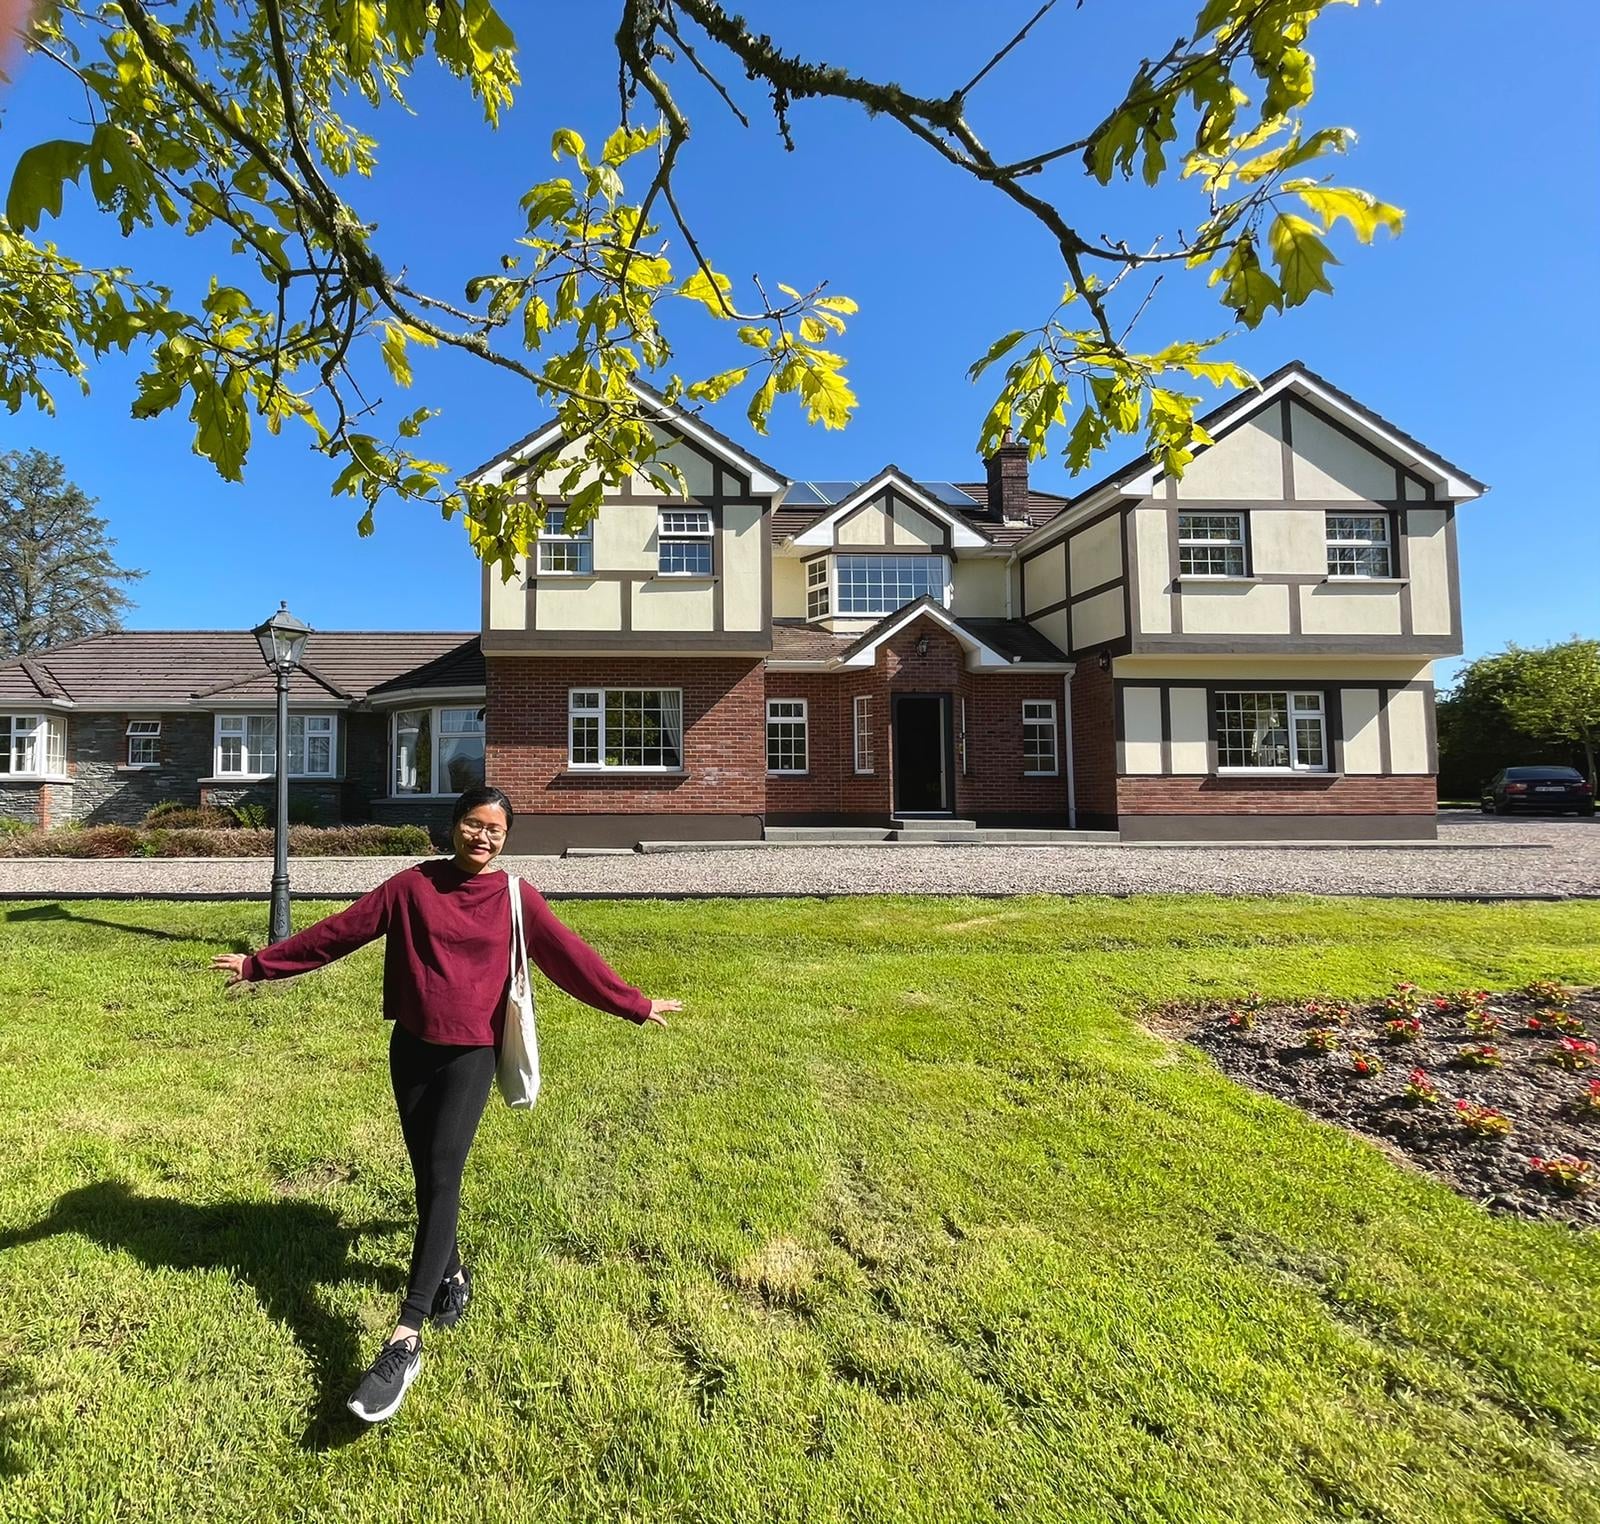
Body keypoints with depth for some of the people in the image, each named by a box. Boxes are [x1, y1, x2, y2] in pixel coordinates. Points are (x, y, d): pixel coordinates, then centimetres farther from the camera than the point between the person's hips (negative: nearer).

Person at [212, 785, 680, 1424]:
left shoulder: (515, 899, -3)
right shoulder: (412, 885, 0)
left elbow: (570, 955, 0)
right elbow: (338, 931, 6)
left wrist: (636, 1005, 2)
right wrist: (262, 964, 10)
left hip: (470, 1056, -3)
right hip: (411, 1050, 3)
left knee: (441, 1180, -12)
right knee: (428, 1177, 14)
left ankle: (405, 1342, -9)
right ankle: (451, 1273, 40)